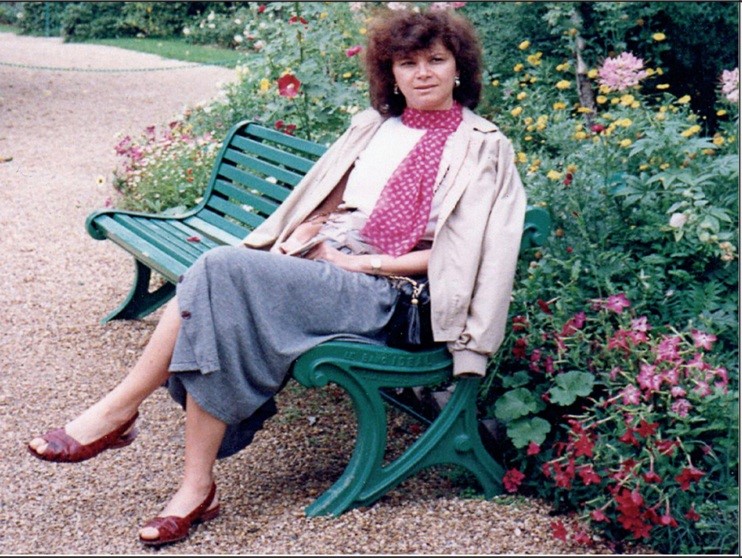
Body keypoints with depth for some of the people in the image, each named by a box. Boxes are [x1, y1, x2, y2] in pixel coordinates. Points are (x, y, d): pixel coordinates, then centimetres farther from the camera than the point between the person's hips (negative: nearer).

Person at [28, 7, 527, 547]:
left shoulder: (483, 146, 2)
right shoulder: (375, 123, 21)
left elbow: (457, 252, -4)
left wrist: (370, 261, -11)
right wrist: (306, 231, 2)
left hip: (373, 287, -6)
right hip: (316, 260, 6)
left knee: (223, 270, -27)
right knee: (218, 310, -26)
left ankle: (120, 408, -15)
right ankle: (197, 487, -20)